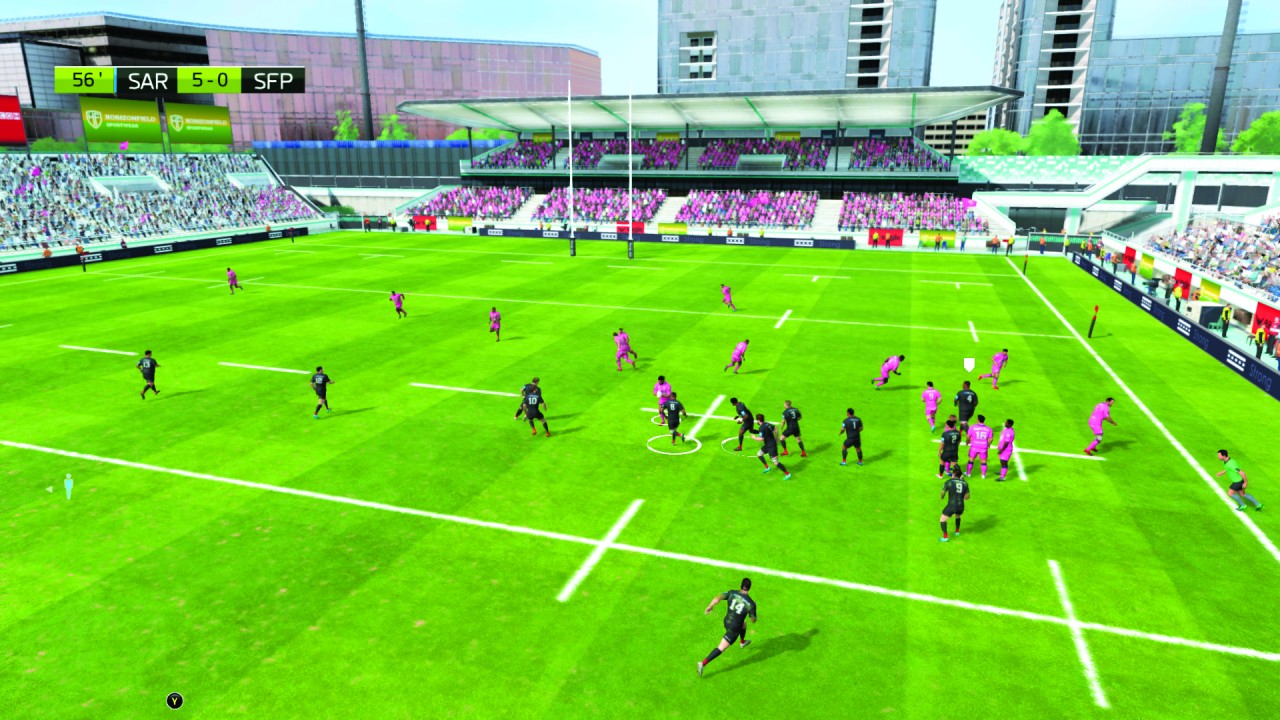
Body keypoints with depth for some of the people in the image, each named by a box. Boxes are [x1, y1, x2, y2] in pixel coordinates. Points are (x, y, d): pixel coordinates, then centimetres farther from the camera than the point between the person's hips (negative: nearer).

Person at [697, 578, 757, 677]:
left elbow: (717, 598, -20)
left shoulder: (732, 593, -10)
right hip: (734, 629, -6)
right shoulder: (750, 603, -18)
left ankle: (742, 642, 64)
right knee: (721, 648, 0)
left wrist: (709, 607, -6)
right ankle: (703, 663, -9)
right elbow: (753, 620, -4)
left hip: (727, 621, 6)